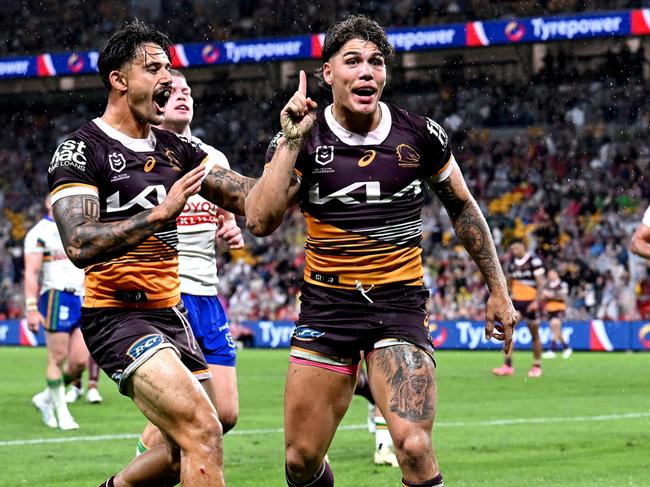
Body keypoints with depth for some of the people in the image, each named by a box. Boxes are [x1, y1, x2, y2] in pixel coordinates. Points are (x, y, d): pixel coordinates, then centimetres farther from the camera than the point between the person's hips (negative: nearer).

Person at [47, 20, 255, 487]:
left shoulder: (175, 148, 12)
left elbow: (246, 195, 4)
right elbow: (79, 244, -22)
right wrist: (161, 213, -28)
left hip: (170, 315, 8)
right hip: (117, 316, -8)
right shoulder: (80, 150, -9)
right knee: (203, 432, -22)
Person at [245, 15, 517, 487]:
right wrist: (291, 142, -20)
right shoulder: (301, 139, -3)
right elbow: (260, 221, -16)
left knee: (413, 446, -22)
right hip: (326, 303, 1)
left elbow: (463, 207, 13)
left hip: (400, 303, -1)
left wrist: (499, 289, 13)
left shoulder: (421, 135, -1)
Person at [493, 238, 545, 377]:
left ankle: (537, 366, 18)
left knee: (534, 335, 5)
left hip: (530, 302, -5)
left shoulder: (534, 261, -7)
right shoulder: (512, 263, 10)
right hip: (516, 302, 5)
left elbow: (540, 283, -10)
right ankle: (507, 365, -15)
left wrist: (536, 301, -19)